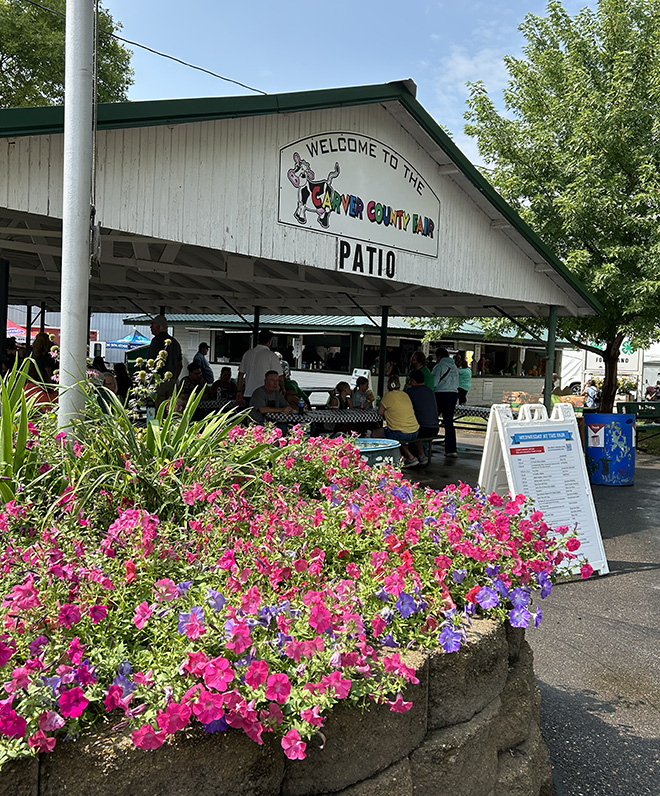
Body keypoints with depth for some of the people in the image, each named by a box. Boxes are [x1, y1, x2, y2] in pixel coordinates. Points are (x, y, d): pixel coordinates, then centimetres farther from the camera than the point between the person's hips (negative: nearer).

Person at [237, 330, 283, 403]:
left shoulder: (247, 353, 10)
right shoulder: (272, 355, -7)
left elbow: (241, 374, 14)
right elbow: (280, 377, -6)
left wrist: (239, 391, 21)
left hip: (248, 394, 6)